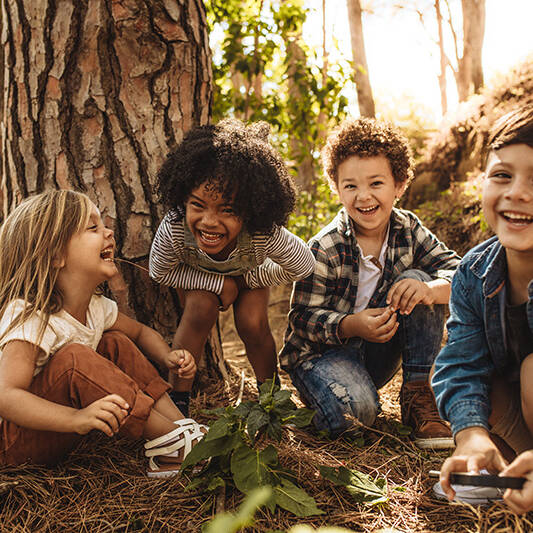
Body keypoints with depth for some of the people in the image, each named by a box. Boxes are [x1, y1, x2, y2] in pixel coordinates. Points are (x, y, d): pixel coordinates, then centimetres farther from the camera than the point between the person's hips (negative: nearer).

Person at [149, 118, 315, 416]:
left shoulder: (266, 234, -44)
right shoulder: (173, 230, -43)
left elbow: (304, 266, -23)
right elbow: (160, 272, -21)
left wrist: (247, 280, -17)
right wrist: (219, 283, -28)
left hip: (249, 272, 1)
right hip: (198, 276, 0)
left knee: (252, 323, -19)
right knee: (201, 309, -27)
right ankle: (178, 397, -11)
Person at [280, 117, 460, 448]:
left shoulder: (408, 230, -5)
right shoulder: (325, 249, -19)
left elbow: (458, 272, -11)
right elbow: (303, 319, -17)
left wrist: (429, 289, -35)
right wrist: (352, 325, -36)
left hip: (377, 352, 5)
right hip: (322, 350, -5)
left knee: (416, 280, -18)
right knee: (355, 410, -36)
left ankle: (419, 396, -12)